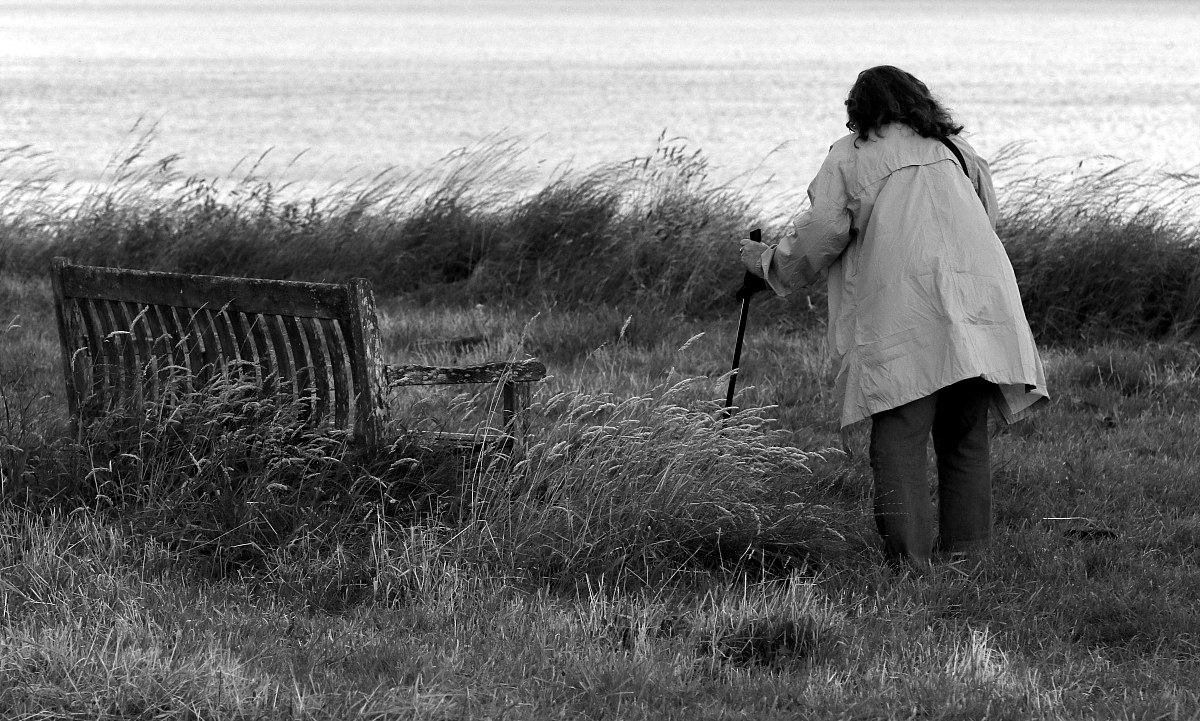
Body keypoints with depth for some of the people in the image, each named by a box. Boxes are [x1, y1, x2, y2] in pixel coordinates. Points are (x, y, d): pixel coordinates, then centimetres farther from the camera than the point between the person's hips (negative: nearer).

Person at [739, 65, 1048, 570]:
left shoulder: (850, 157, 8)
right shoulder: (956, 149, 23)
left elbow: (820, 236, 4)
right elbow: (989, 215, 26)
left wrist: (768, 263, 19)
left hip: (905, 311, -5)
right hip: (978, 308, 5)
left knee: (899, 438, -6)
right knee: (966, 438, 12)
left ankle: (909, 554, -14)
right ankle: (965, 546, 10)